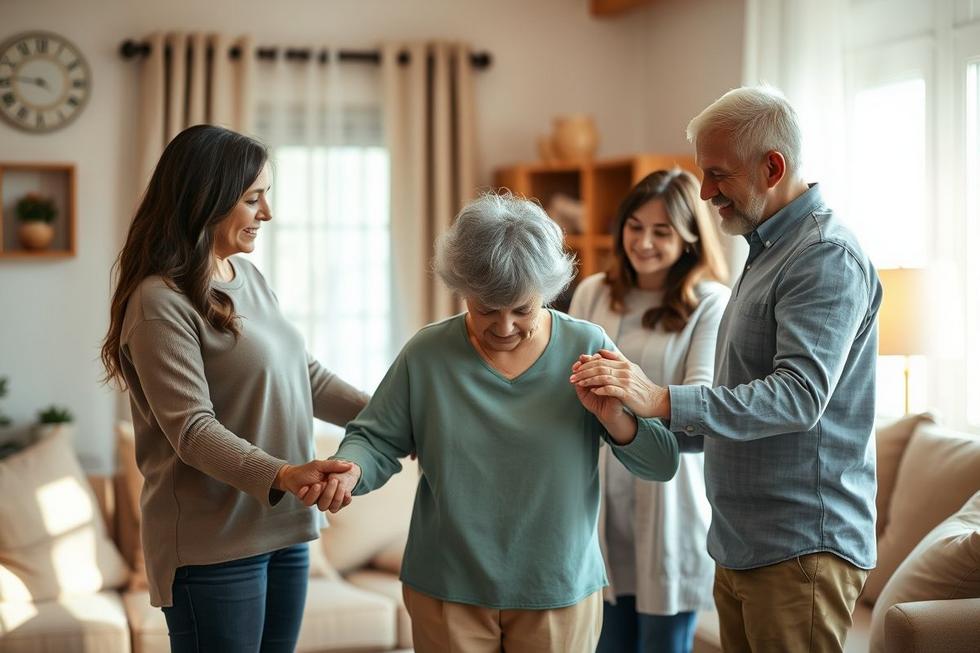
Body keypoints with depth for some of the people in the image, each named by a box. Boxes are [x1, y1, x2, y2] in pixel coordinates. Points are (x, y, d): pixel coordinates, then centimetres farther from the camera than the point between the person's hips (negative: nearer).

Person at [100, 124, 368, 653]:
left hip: (283, 529, 8)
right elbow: (193, 429, -21)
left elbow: (306, 376, 16)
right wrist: (282, 475, -35)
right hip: (214, 544, -8)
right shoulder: (160, 302, -15)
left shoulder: (248, 277, 12)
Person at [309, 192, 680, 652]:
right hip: (447, 594, 0)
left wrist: (614, 419, -24)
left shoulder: (586, 349, -6)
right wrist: (351, 471, -21)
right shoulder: (427, 354, -6)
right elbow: (377, 440, 1)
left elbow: (662, 464, -4)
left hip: (560, 595, 0)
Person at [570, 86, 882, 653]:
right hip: (741, 544, 9)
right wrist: (653, 429, 14)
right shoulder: (770, 249, 17)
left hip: (799, 548, -9)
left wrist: (665, 402, -31)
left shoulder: (828, 255, -15)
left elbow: (800, 395, -26)